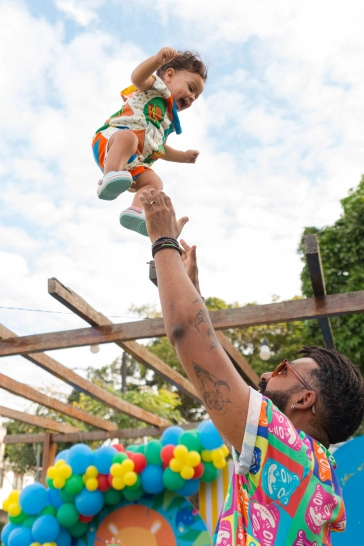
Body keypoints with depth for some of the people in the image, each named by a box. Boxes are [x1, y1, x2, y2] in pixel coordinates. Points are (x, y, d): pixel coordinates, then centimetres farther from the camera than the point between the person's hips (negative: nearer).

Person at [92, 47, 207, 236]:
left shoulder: (169, 120, 33)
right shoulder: (155, 86, 10)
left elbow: (159, 147, 43)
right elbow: (137, 77, -14)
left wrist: (183, 156, 37)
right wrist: (159, 59, -32)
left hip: (134, 163, 8)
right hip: (110, 138, -8)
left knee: (154, 182, -14)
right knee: (128, 137, -39)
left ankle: (135, 212, -35)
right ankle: (110, 177, -56)